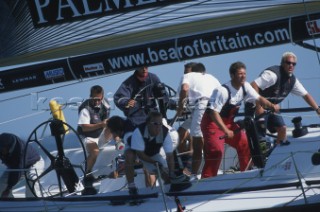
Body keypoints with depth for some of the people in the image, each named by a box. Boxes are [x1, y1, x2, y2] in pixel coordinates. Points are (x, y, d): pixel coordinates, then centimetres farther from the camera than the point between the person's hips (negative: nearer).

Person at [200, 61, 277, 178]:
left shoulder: (245, 87, -6)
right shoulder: (223, 91, -29)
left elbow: (258, 98, 5)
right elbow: (213, 112, -31)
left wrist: (271, 106, -15)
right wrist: (226, 130, -37)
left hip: (228, 122, 8)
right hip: (212, 122, -8)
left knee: (244, 145, 4)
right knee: (216, 151, -22)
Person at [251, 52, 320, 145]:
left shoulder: (293, 80, 0)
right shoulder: (273, 74, -27)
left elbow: (306, 95, 8)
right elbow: (253, 86, -34)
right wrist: (258, 106, -33)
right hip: (259, 106, -8)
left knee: (282, 128, 4)